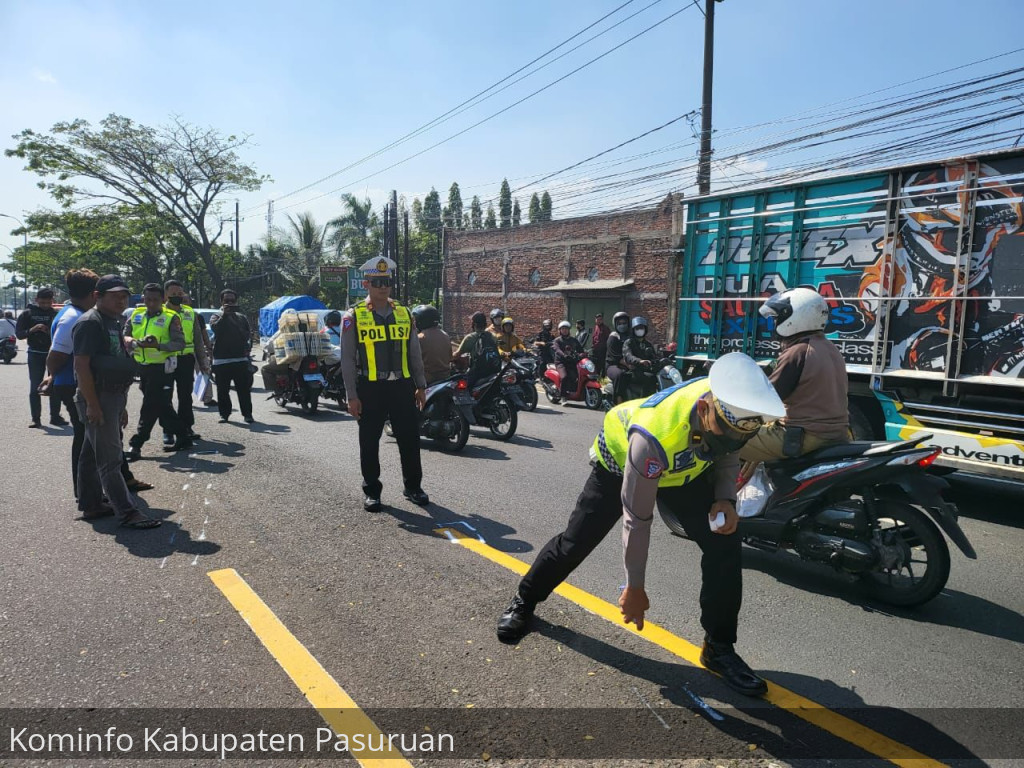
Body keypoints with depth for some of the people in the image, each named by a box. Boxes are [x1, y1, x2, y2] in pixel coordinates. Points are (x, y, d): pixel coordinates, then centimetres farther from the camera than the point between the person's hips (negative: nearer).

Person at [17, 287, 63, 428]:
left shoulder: (55, 314, 5)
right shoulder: (28, 314, 1)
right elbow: (18, 333, -1)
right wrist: (32, 330, -19)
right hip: (35, 354, -1)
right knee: (35, 387, 1)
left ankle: (55, 416, 11)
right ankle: (36, 419, 5)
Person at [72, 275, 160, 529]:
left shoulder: (113, 323, 17)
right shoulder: (90, 323, -13)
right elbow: (81, 365, -19)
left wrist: (121, 405, 22)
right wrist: (92, 404, -23)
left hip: (113, 397, 10)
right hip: (98, 399, -10)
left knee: (91, 454, 17)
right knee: (110, 458, -8)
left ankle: (91, 505, 26)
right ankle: (127, 513, -7)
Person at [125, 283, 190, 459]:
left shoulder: (171, 317, -6)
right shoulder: (136, 315, 10)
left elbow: (180, 344, -14)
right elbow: (124, 335, 4)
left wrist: (159, 345, -29)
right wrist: (134, 342, -18)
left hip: (161, 368, -6)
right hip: (142, 366, 6)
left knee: (150, 407, -5)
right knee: (162, 406, 13)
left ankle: (136, 445, 0)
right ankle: (182, 437, 25)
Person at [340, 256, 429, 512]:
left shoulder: (404, 314, 9)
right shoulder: (354, 317, -2)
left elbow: (415, 353, 13)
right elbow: (348, 359, -3)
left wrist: (420, 386, 10)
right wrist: (352, 396, -7)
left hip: (402, 387, 3)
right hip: (370, 389, -3)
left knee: (410, 439, 8)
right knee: (369, 443, 8)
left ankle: (413, 486, 24)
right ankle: (372, 491, 22)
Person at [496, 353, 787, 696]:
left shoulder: (734, 408, -29)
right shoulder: (654, 435, -45)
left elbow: (727, 456, -3)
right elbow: (637, 519, -32)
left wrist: (725, 499, -23)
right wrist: (634, 587, -20)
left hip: (685, 468, 5)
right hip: (620, 462, -4)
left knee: (724, 544, -10)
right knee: (576, 541, 3)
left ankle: (719, 646, 8)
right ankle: (523, 601, 31)